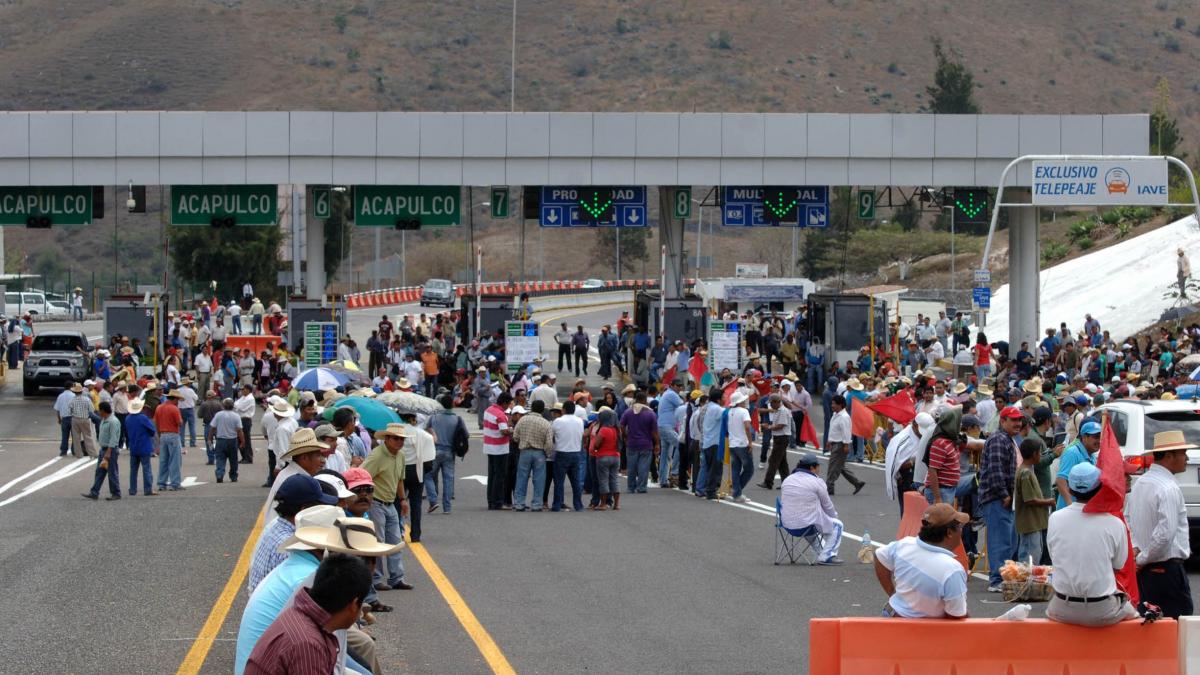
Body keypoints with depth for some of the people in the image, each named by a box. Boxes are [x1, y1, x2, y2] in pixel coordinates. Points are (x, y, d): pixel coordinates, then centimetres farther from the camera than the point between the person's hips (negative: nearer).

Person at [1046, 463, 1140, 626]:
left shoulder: (1055, 519, -7)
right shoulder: (1115, 524, -12)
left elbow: (1054, 557, 5)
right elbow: (1118, 565, 0)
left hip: (1063, 611, 1)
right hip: (1102, 613, -1)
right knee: (1130, 610, 30)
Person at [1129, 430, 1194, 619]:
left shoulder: (1140, 483, 11)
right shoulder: (1169, 488, -17)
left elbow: (1129, 521, 17)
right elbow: (1166, 533, -25)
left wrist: (1136, 550, 4)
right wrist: (1142, 559, -14)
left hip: (1144, 569, 9)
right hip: (1168, 568, -9)